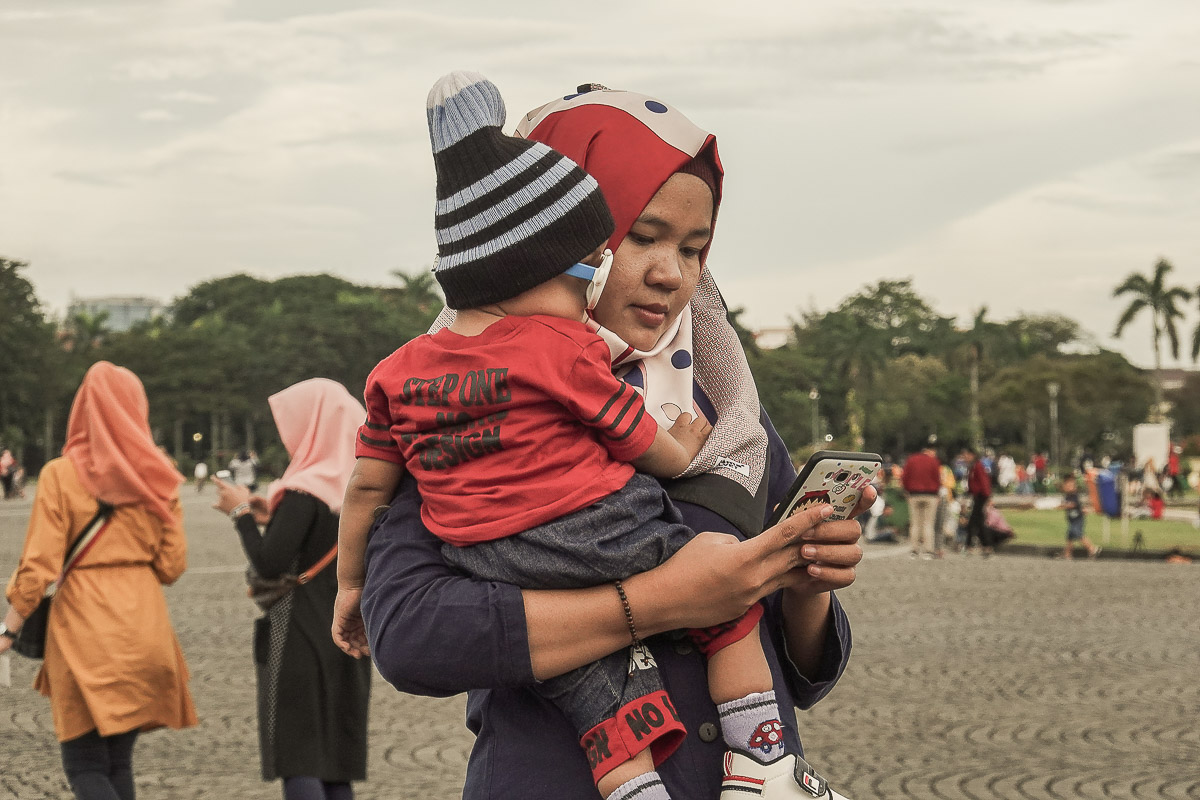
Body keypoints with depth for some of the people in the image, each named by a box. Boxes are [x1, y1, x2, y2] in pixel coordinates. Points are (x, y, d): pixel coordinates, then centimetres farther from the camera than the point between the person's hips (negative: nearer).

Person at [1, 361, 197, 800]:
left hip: (84, 629, -4)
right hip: (145, 626, 4)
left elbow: (38, 566, -10)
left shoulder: (60, 475, -7)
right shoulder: (158, 477, 3)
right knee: (118, 760, 15)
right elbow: (172, 565, 4)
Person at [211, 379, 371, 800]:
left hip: (300, 643, -7)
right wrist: (273, 517, 13)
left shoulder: (304, 493, -15)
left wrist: (242, 514, -6)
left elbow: (269, 565, -20)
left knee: (297, 763, -4)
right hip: (347, 639, 7)